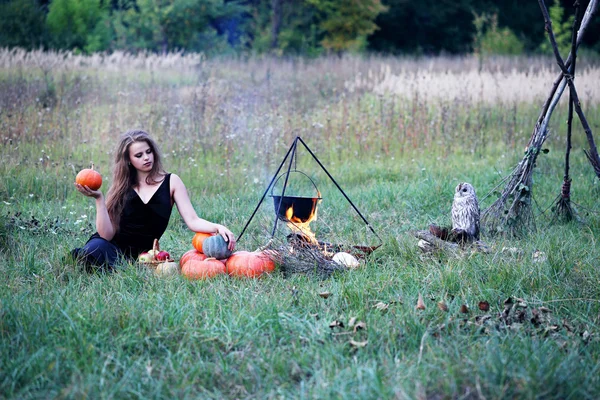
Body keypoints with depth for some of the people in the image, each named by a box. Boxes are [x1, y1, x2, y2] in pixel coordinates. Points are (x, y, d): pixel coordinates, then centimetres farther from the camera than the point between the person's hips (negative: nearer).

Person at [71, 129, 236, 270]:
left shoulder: (171, 182, 2)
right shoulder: (121, 187, 2)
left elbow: (193, 221, -8)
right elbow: (107, 234, -7)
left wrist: (218, 227, -28)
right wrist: (99, 199, -17)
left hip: (140, 254, 1)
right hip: (111, 247, 0)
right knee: (94, 251, -36)